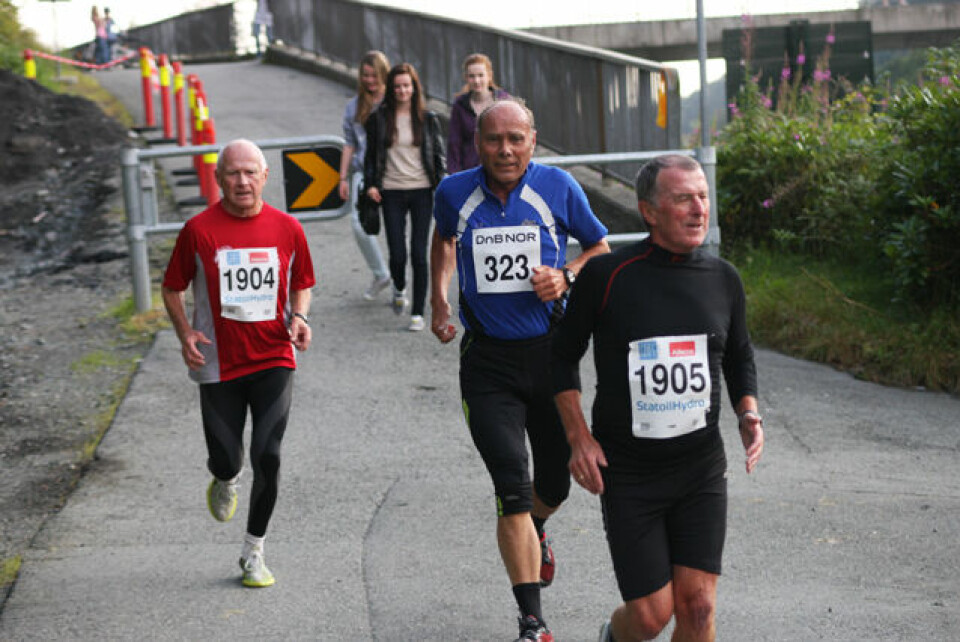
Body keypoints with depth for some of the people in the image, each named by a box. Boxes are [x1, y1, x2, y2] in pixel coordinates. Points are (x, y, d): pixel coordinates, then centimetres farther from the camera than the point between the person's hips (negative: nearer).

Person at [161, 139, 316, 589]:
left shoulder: (287, 228, -1)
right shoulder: (199, 230, -6)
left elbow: (301, 284, 15)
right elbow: (172, 288, 5)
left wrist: (299, 317, -5)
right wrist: (185, 333, -11)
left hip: (274, 360, 0)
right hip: (218, 364, 0)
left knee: (267, 457, -9)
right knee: (225, 459, 2)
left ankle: (253, 551, 11)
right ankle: (226, 480, 43)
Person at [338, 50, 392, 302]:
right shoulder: (354, 106, 11)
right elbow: (349, 143, 15)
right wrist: (343, 177, 12)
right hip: (363, 171, 3)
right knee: (359, 224, -10)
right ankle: (380, 274, 11)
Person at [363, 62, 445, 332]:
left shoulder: (428, 119, 3)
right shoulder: (378, 118, 3)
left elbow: (438, 155, 8)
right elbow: (371, 155, 11)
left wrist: (441, 186, -4)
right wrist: (371, 184, 0)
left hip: (421, 191, 0)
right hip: (392, 192, 0)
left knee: (419, 254, -5)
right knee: (397, 254, -3)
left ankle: (418, 312, 4)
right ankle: (399, 289, 31)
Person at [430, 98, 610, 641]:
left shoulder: (558, 187, -6)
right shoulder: (455, 193, -3)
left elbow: (601, 248, 8)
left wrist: (565, 277, -11)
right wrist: (440, 303, 12)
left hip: (550, 351, 1)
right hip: (488, 361, -1)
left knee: (556, 485, 13)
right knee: (513, 490, -10)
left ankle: (535, 529, 51)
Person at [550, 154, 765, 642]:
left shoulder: (723, 279, 2)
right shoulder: (606, 276, -9)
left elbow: (740, 359, 18)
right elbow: (564, 355, 2)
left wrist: (749, 415, 0)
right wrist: (578, 437, -8)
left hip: (701, 469, 3)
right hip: (626, 473, -3)